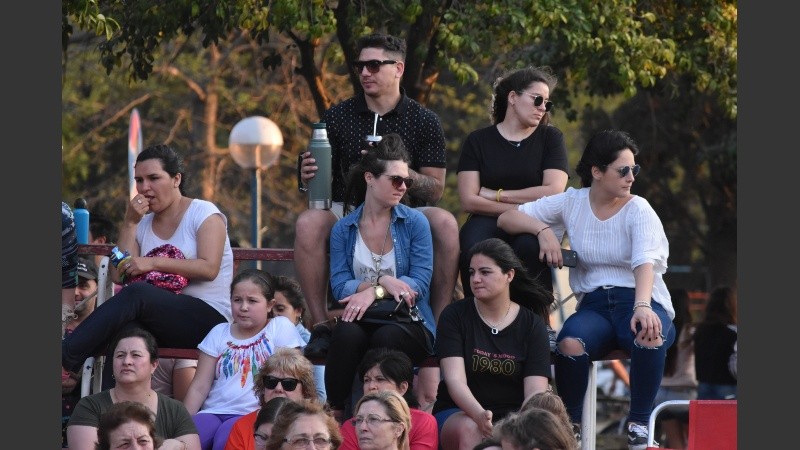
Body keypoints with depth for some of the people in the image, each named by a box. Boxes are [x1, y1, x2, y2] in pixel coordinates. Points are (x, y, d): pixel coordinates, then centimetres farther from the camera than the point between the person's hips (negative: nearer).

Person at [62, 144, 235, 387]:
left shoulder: (204, 213, 3)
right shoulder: (143, 224, 18)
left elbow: (209, 269, -12)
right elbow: (119, 275, 5)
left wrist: (154, 263, -16)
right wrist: (130, 223, 0)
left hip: (209, 318, -5)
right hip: (161, 320, 5)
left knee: (136, 294, -32)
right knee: (125, 331, -32)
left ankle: (67, 355, -39)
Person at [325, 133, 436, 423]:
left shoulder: (415, 223, 5)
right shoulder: (343, 229, 9)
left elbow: (420, 283, -5)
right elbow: (339, 286, -2)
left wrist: (373, 292, -17)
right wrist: (384, 282, -17)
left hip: (408, 323, -1)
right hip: (362, 321, 1)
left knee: (387, 337, -37)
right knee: (346, 333, -35)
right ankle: (336, 415, -27)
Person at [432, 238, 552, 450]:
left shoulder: (532, 325, 3)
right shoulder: (454, 316, 0)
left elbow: (536, 391, -6)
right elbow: (455, 379, -13)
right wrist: (479, 416, -33)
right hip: (457, 414, -1)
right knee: (470, 430, -36)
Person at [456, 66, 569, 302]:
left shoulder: (551, 138, 9)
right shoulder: (478, 140, 9)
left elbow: (553, 192, -6)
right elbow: (468, 200, -2)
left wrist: (496, 195, -3)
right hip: (488, 221, 0)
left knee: (529, 246, -37)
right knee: (473, 246, -36)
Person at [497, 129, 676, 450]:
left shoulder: (638, 210, -2)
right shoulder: (572, 203, 6)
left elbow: (645, 262, -20)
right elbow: (507, 219, 8)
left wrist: (642, 306, -39)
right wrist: (542, 229, -12)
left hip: (640, 300, -1)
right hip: (593, 304, 2)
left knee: (649, 338, -39)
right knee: (570, 344, -35)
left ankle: (639, 424, -20)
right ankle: (570, 422, -14)